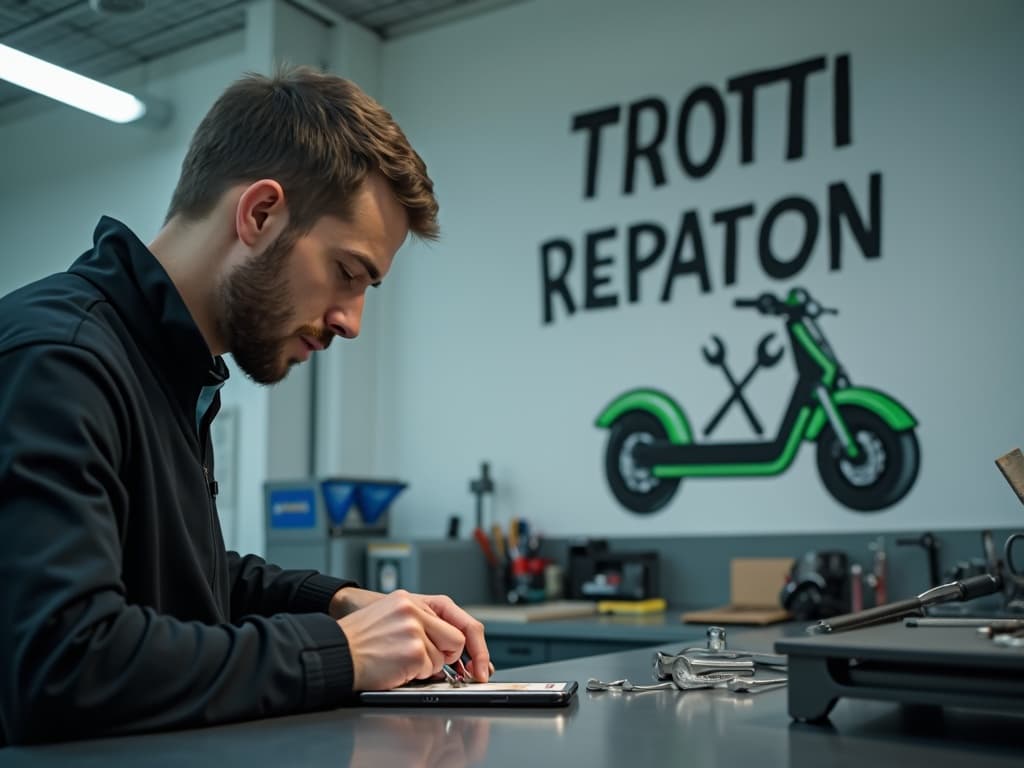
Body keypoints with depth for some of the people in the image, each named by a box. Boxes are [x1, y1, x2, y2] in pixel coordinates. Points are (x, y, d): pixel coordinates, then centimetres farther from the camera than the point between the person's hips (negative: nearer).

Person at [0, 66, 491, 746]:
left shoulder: (173, 370, 7)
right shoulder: (55, 359, -19)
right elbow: (62, 666, -29)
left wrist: (343, 602, 3)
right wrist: (337, 650, -18)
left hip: (168, 744, 7)